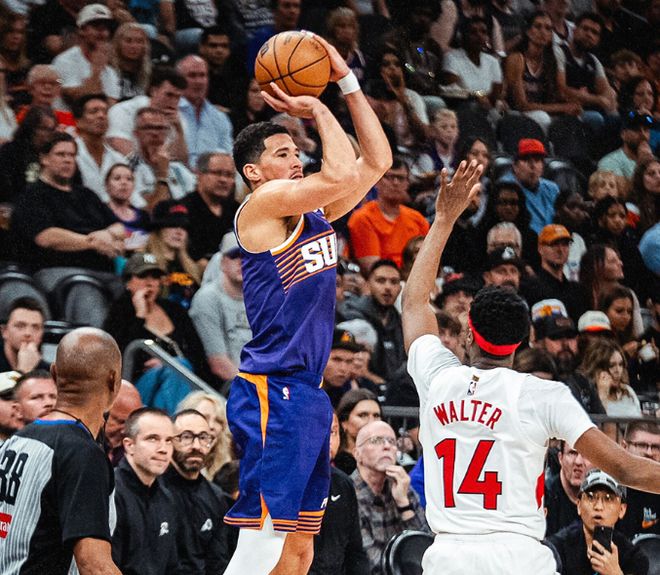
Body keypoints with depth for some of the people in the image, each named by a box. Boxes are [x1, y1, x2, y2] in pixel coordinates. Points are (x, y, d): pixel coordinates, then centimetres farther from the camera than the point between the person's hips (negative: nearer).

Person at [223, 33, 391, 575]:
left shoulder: (315, 213, 17)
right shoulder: (261, 204, -7)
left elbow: (376, 161, 19)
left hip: (309, 393, 9)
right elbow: (340, 174, -20)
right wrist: (318, 110, -4)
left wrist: (347, 80, 14)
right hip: (271, 392, -9)